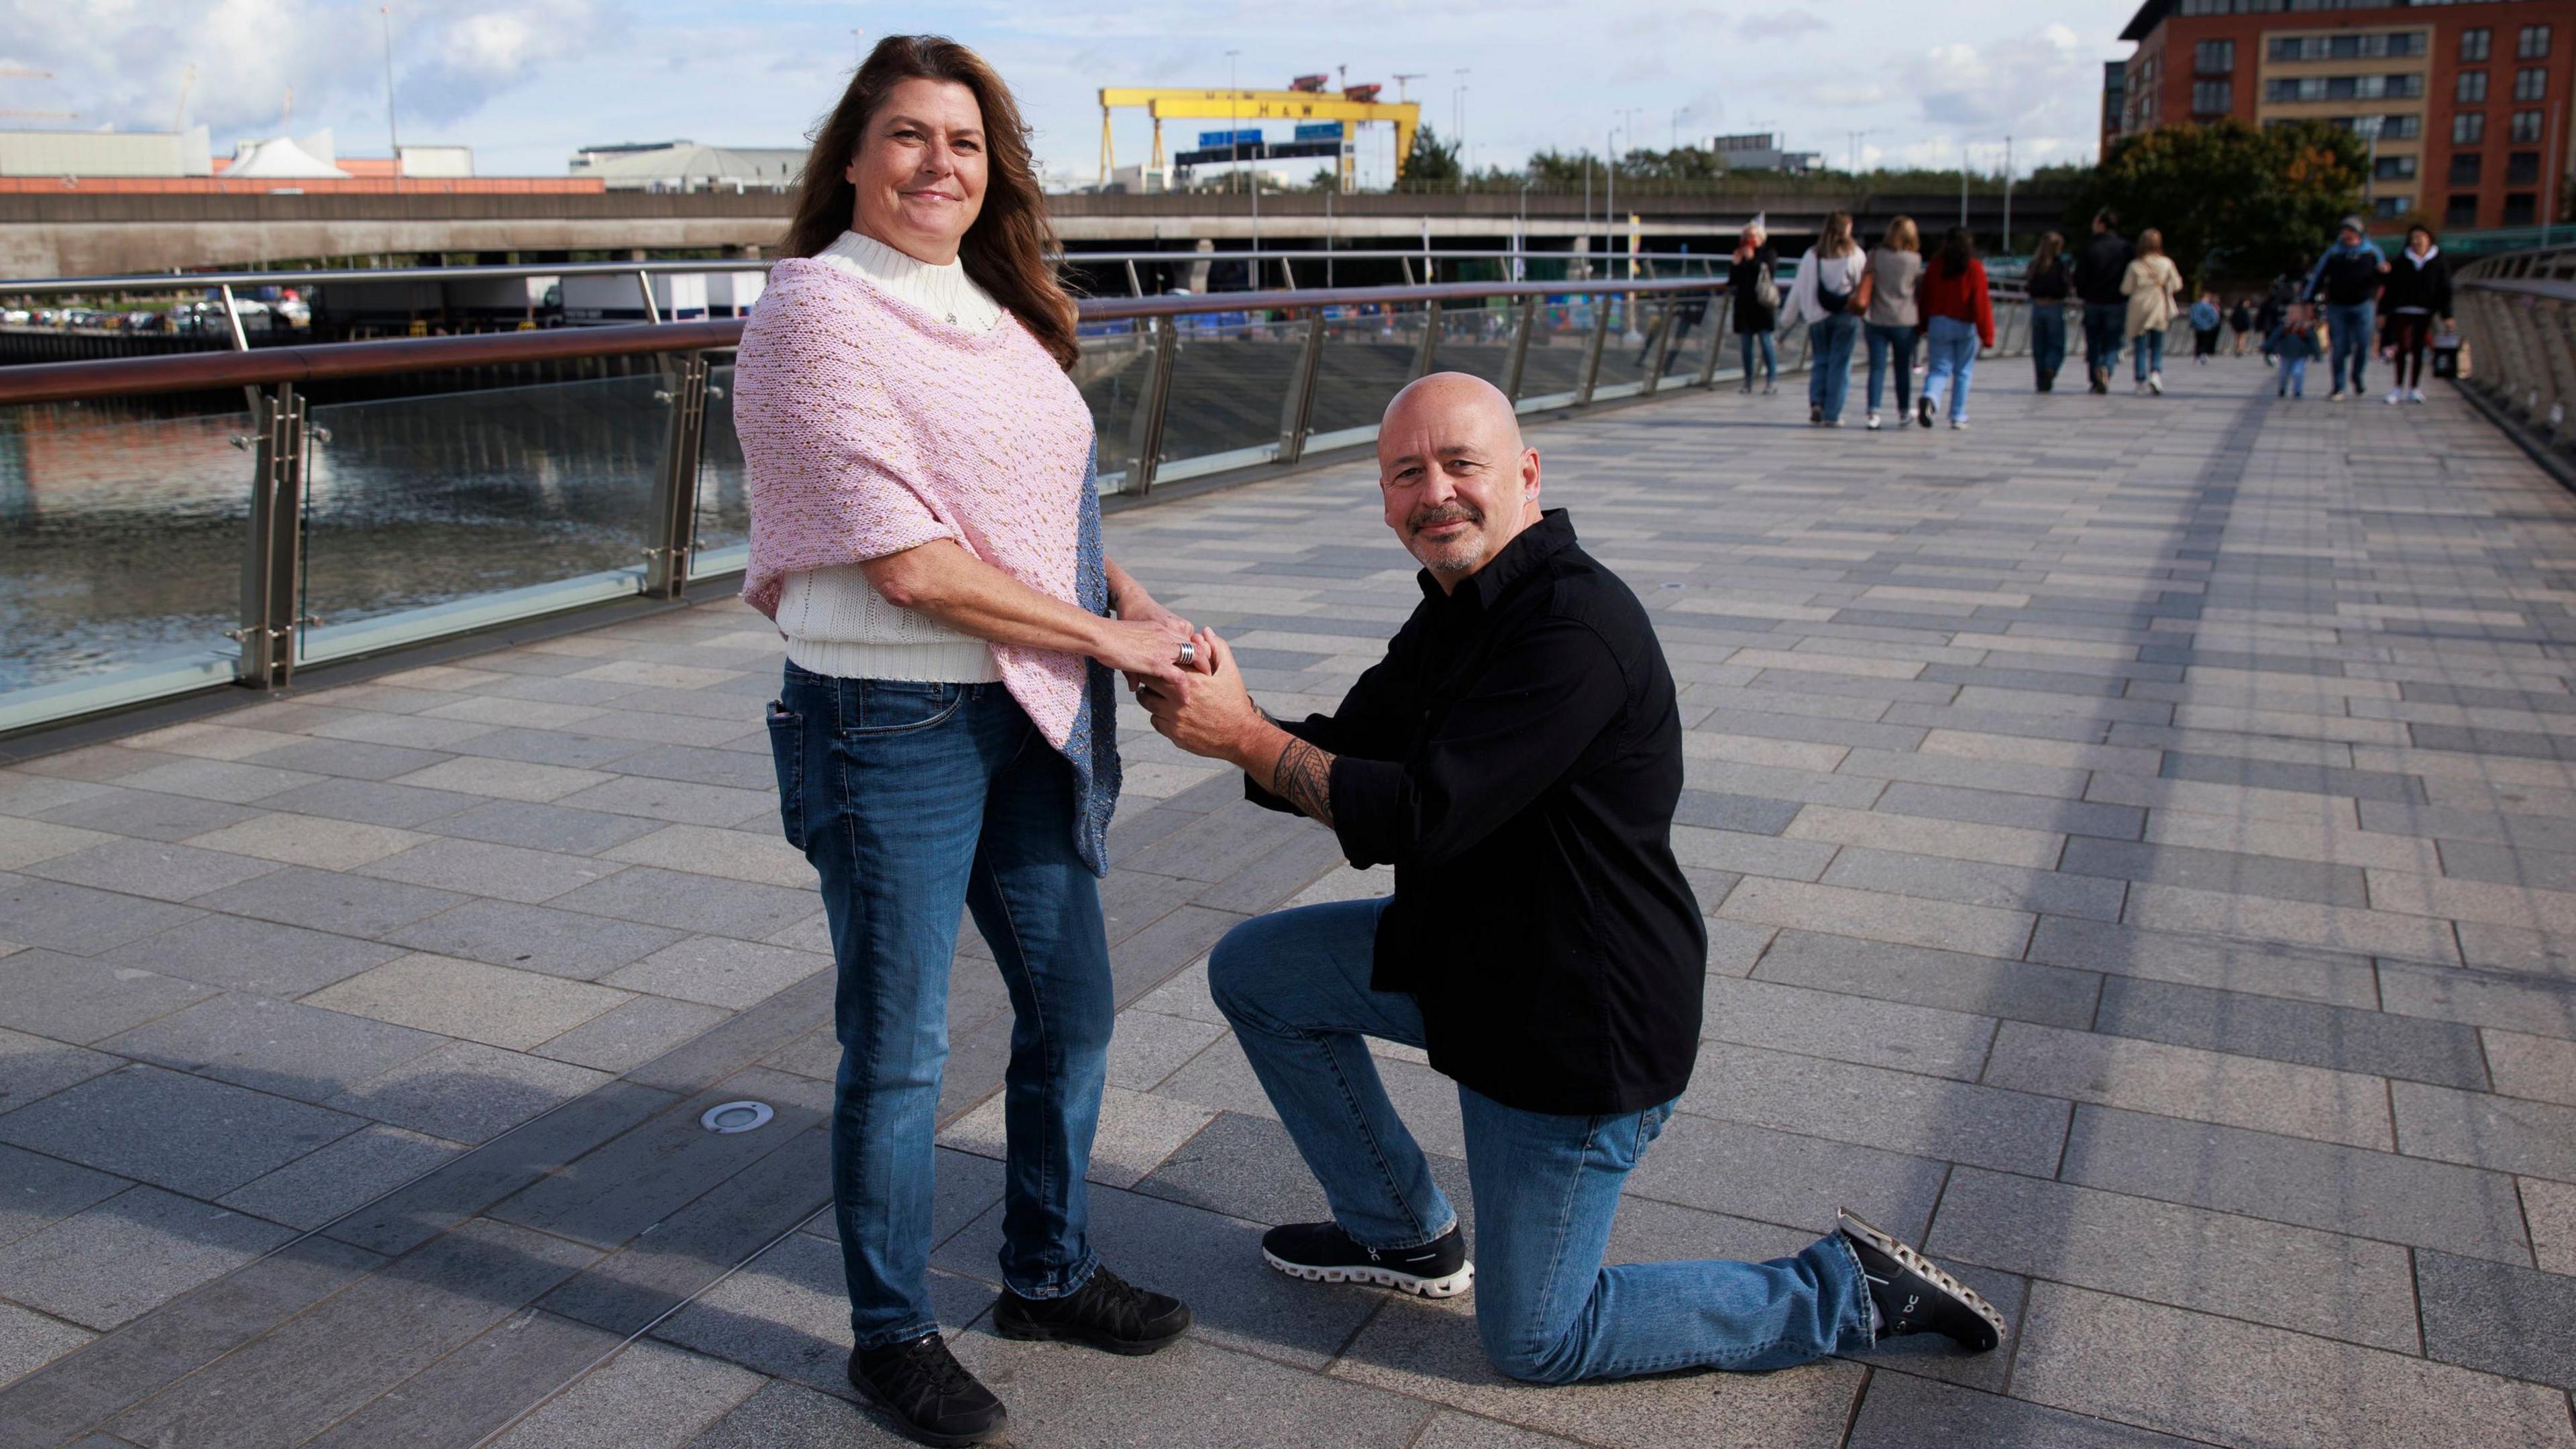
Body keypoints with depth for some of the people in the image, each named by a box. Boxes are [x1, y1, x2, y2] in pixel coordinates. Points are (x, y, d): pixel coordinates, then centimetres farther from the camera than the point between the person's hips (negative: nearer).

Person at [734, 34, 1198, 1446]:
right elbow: (911, 563, -20)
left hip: (1025, 715, 8)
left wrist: (1145, 609, -2)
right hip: (889, 725, -8)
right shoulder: (817, 310, -12)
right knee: (898, 1050, 6)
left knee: (1071, 1005, 17)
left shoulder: (991, 309, 12)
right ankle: (891, 1334, 26)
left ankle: (1049, 1274, 38)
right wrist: (1106, 635, -13)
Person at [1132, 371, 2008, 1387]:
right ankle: (1405, 1236, 26)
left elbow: (1421, 816, -30)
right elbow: (1342, 764, 4)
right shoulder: (1455, 614, 6)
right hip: (1471, 954, 9)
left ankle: (1850, 1291, 14)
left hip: (1578, 1029, -9)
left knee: (1536, 1343, 3)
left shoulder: (1575, 627, -27)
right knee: (1253, 972, 12)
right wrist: (1233, 722, -17)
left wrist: (1243, 736, -23)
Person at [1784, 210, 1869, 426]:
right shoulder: (1855, 255, -5)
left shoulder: (1812, 255, 0)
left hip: (1818, 316, 2)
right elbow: (1865, 286, -5)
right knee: (1840, 363, 3)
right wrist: (1867, 311, 6)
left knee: (1820, 360, 15)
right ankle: (1832, 415, 1)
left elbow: (1799, 288, 4)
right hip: (1846, 316, -2)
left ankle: (1816, 402, -4)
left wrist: (1790, 316, 12)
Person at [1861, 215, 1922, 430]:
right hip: (1904, 322, -1)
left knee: (1877, 368, 1)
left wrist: (1863, 316, 10)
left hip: (1876, 321, 1)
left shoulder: (1875, 256, -1)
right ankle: (1903, 413, 21)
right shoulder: (1915, 260, -3)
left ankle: (1873, 413, -10)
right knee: (1903, 368, 12)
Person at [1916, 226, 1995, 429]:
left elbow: (1925, 297, 7)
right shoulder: (1975, 268, -8)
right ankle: (1958, 417, 12)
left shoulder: (1935, 266, 1)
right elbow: (1981, 303, -11)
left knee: (1940, 368, 6)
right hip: (1966, 326, -2)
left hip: (1938, 323, 2)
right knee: (1963, 372, 10)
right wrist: (1987, 334, -9)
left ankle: (1929, 398, -25)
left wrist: (1924, 326, 18)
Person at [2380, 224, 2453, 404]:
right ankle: (2398, 388, 0)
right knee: (2403, 348, -8)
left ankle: (2415, 389, 11)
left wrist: (2446, 316, 1)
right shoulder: (2401, 262, 6)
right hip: (2402, 311, -1)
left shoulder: (2439, 263, 6)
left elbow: (2445, 292, 6)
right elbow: (2390, 288, 5)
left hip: (2425, 314, 1)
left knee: (2418, 350, 4)